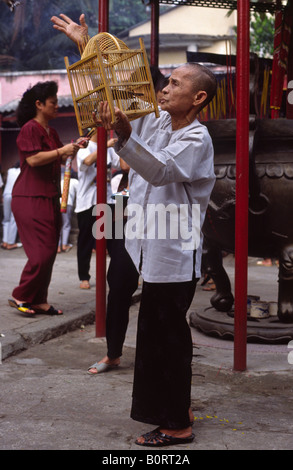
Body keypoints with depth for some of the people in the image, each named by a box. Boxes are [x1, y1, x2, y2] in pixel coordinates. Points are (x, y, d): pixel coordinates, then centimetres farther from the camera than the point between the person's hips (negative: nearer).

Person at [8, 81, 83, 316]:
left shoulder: (51, 132, 18)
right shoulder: (30, 128, -8)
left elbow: (61, 159, 23)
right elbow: (33, 158, -19)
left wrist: (72, 149, 6)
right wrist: (61, 151, -17)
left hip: (50, 197, 9)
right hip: (31, 198, -9)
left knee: (50, 252, 7)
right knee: (42, 252, -11)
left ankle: (38, 301, 14)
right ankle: (20, 297, 2)